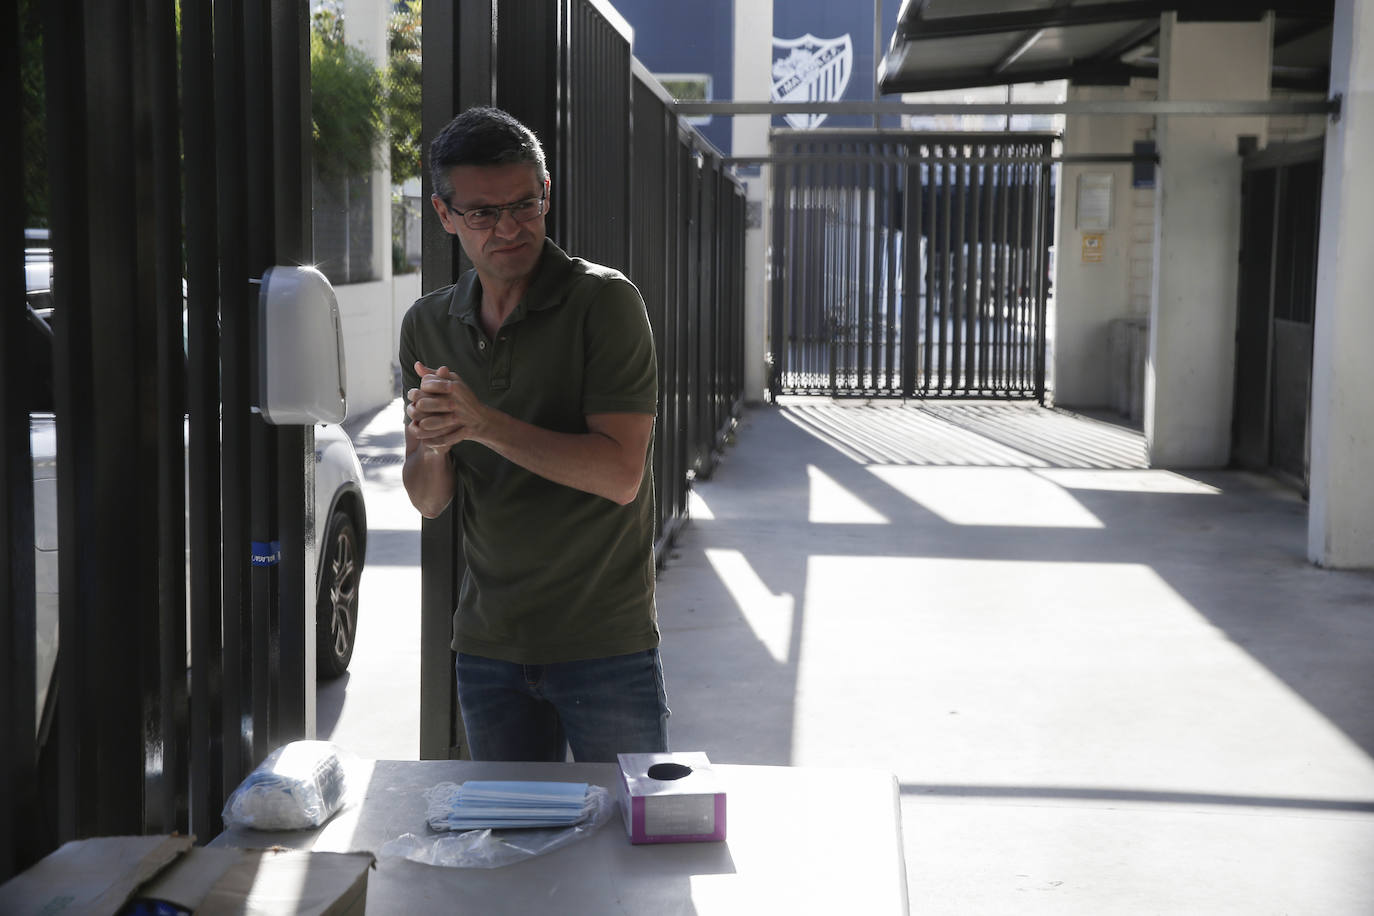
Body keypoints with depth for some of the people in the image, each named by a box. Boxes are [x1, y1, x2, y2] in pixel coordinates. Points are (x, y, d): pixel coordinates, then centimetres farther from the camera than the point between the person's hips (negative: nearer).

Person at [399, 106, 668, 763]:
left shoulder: (604, 302, -9)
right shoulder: (427, 326, 7)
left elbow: (619, 475, -18)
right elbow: (427, 502, 7)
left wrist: (482, 423, -23)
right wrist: (434, 446, -16)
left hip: (606, 641, -4)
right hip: (488, 645, 4)